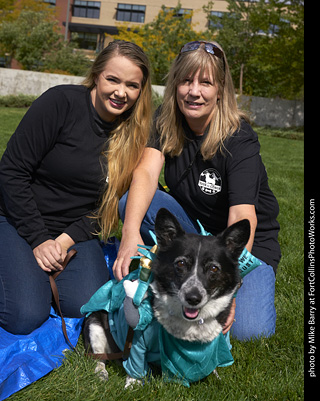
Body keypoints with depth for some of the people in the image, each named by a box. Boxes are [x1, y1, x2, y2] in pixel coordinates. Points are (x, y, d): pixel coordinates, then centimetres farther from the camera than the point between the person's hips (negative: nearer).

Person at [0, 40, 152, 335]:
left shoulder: (134, 133, -2)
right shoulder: (61, 103, -15)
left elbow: (109, 202, 1)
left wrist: (66, 240, -13)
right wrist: (39, 239, -16)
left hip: (75, 230, 4)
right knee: (26, 318, -19)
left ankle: (43, 272, 12)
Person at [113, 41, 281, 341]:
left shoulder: (239, 139, -22)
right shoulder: (166, 122, -8)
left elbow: (242, 216, -33)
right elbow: (146, 172, -24)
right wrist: (131, 233, -42)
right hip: (191, 230, 4)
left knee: (247, 329, -24)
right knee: (133, 203, -22)